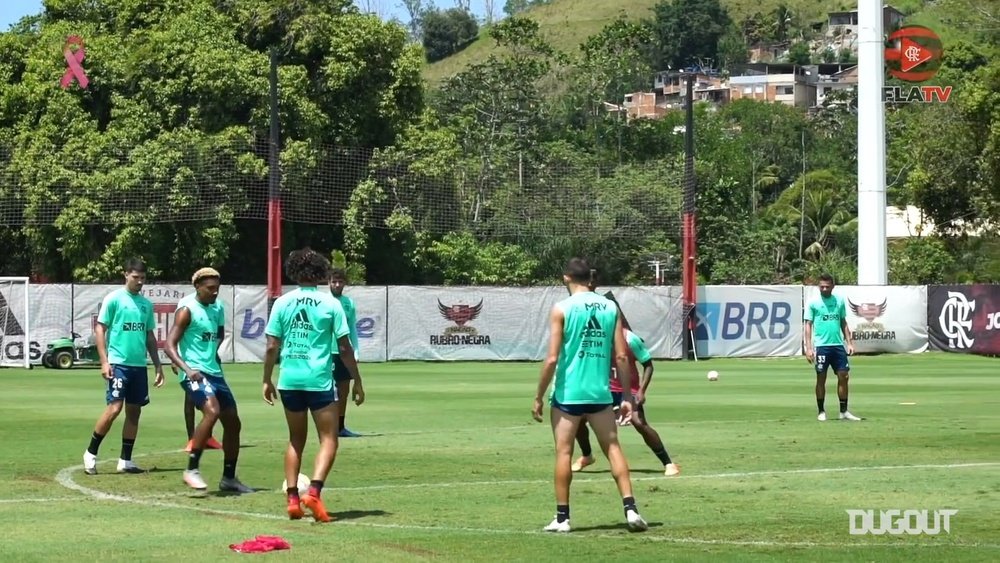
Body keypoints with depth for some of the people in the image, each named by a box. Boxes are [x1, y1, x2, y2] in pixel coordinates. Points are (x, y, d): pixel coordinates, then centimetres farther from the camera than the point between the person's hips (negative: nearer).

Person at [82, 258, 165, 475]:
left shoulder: (146, 303, 13)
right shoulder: (113, 299, -3)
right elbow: (100, 329, -4)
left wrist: (158, 366, 16)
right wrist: (104, 361, -12)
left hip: (139, 365, 6)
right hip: (118, 363, -6)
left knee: (134, 411, 6)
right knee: (114, 408, -12)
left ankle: (125, 461, 12)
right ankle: (91, 453, 2)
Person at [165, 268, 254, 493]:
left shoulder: (218, 308, 10)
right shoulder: (187, 309, -12)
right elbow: (170, 345, -19)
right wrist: (187, 369, -30)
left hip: (214, 371, 8)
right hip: (194, 373, -8)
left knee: (233, 422, 9)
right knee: (212, 411, -29)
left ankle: (229, 478, 22)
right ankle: (192, 470, -22)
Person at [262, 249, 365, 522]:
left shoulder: (282, 303, 2)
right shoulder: (330, 303, -3)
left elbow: (272, 347, 2)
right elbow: (345, 347, -2)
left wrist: (267, 381, 13)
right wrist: (357, 382, 7)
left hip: (289, 380, 3)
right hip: (320, 380, -3)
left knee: (296, 440, 17)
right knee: (328, 440, 4)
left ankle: (293, 498, 11)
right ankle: (314, 491, -16)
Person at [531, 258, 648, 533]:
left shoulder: (562, 308, -6)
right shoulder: (610, 308, 5)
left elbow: (552, 358, -10)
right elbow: (621, 357, 3)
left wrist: (538, 398, -3)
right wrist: (627, 397, 9)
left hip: (567, 394, -3)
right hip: (600, 393, 3)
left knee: (564, 452, 4)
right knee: (613, 447, 9)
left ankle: (562, 517, 5)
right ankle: (630, 508, -2)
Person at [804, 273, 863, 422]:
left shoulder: (839, 301, 11)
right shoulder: (813, 303, -1)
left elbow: (844, 323, 17)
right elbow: (808, 325, -3)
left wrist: (849, 342, 9)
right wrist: (808, 348, -11)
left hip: (838, 345, 4)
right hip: (821, 346, -4)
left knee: (843, 377, 1)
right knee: (821, 379, 1)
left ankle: (844, 411, 9)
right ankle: (821, 412, 10)